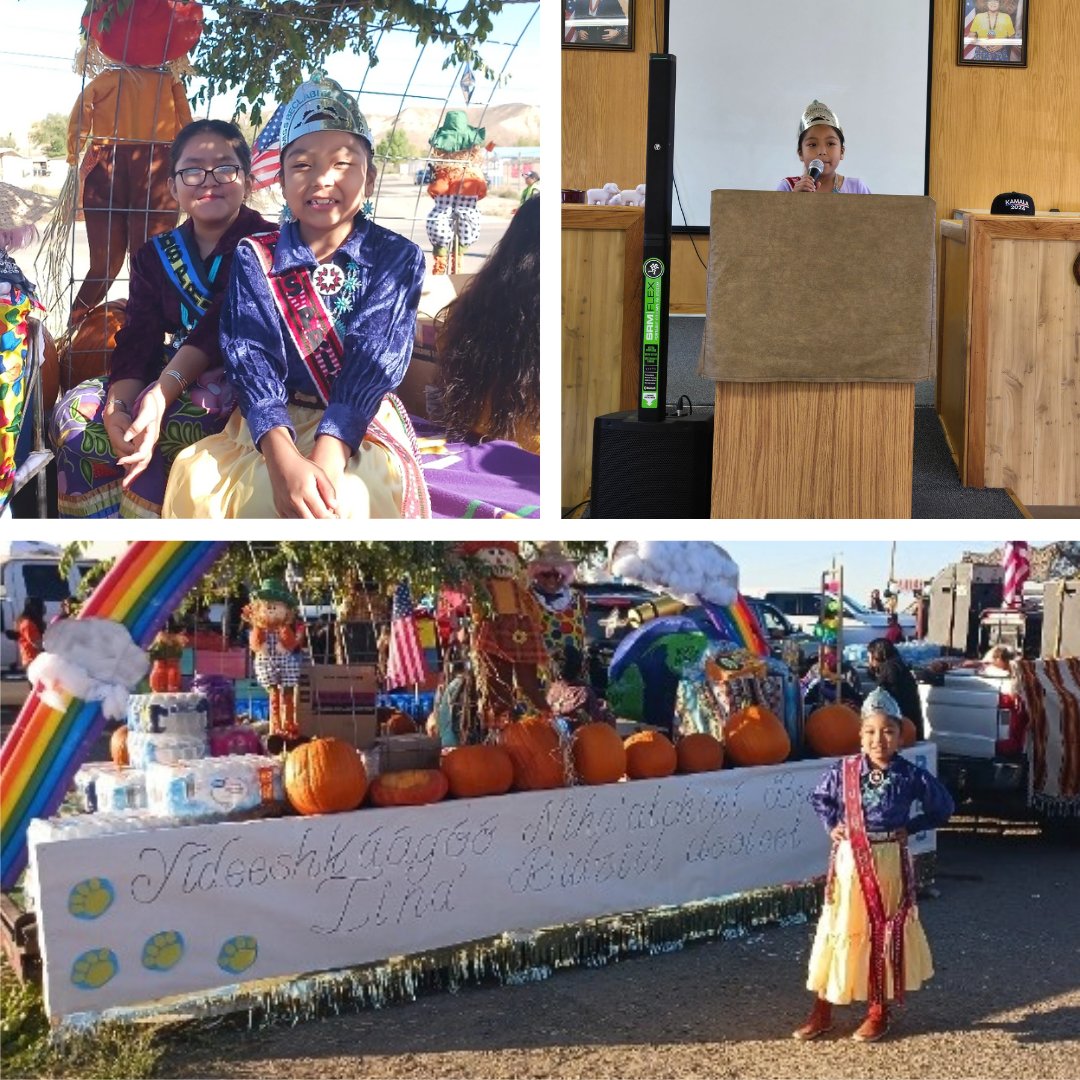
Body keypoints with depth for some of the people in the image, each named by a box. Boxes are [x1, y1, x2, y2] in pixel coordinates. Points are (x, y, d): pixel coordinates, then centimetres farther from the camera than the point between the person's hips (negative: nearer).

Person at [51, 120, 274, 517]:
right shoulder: (156, 256, 11)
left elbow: (222, 329, -20)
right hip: (168, 376, 6)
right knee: (73, 411, -17)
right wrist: (117, 407, -24)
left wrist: (161, 395, -35)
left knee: (165, 423, -34)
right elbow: (138, 339, -1)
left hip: (240, 378, -6)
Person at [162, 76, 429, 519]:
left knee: (345, 499, -34)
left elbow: (371, 365, -13)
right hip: (272, 425, 2)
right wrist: (283, 459, -31)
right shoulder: (254, 259, 4)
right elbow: (252, 360, -11)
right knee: (198, 482, -26)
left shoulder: (397, 259, 0)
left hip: (361, 425, -2)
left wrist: (325, 459, -31)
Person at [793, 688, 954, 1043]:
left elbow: (943, 807, 3)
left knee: (885, 933, 8)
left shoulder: (911, 776, -8)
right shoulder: (843, 770, -5)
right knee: (838, 931, 3)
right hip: (849, 860, 1)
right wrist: (831, 825, -1)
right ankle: (822, 1011, 13)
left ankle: (878, 1011, 22)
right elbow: (819, 798, 13)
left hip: (890, 861, -1)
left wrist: (910, 827, -5)